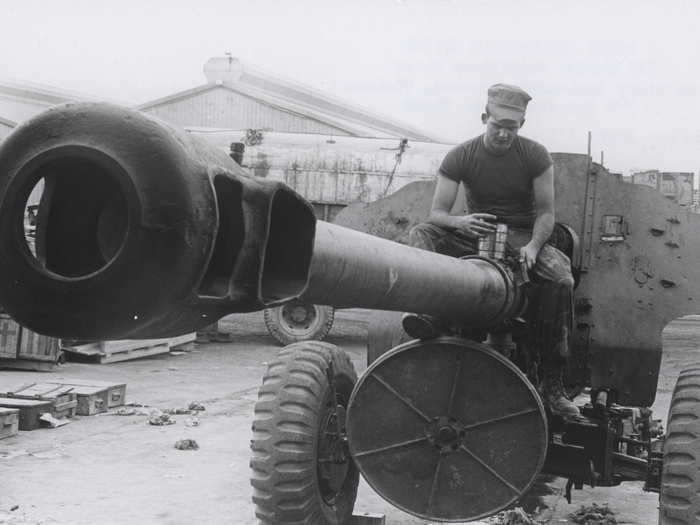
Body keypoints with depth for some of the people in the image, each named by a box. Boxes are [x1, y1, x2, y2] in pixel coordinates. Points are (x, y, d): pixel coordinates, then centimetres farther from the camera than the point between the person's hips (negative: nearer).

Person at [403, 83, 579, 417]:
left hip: (523, 236, -1)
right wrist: (461, 222, -33)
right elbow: (436, 213, -8)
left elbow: (546, 212, -4)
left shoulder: (535, 156, -3)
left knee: (561, 279, -31)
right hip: (475, 234, 1)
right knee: (420, 234, -26)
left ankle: (551, 383, -24)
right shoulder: (459, 158, -4)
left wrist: (532, 246, -25)